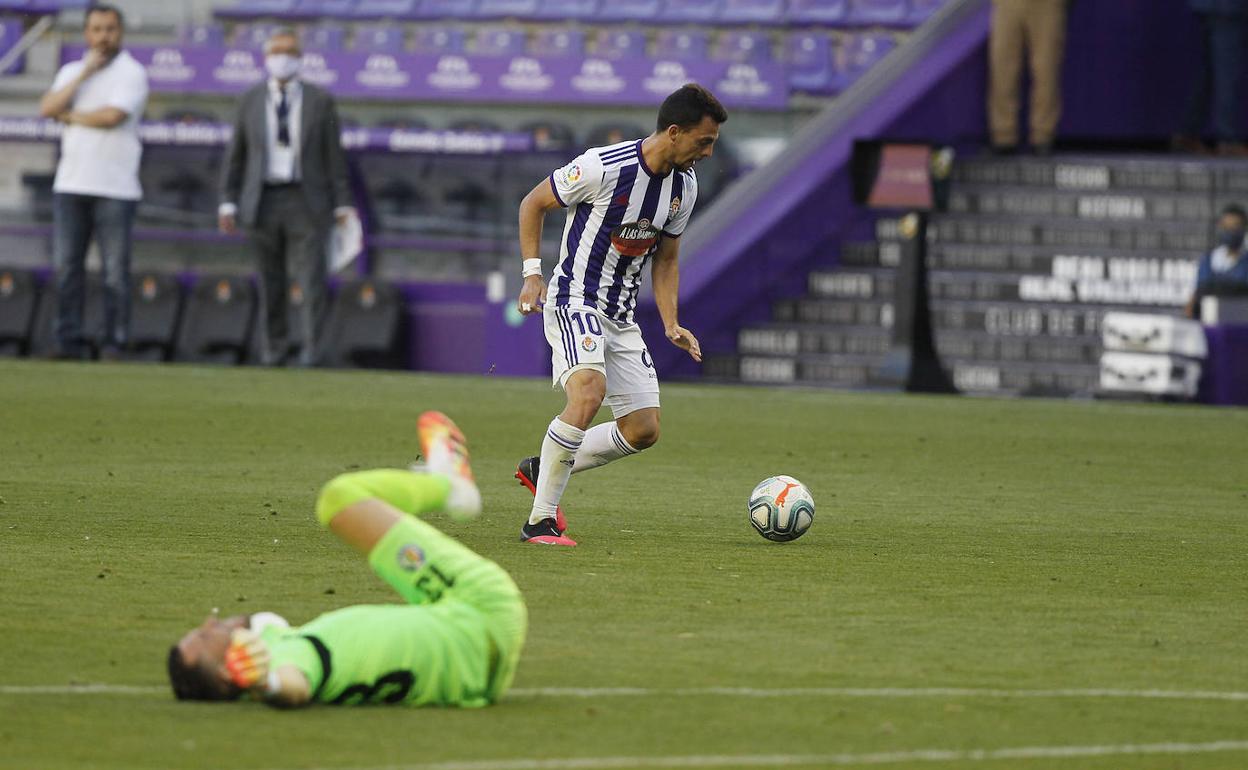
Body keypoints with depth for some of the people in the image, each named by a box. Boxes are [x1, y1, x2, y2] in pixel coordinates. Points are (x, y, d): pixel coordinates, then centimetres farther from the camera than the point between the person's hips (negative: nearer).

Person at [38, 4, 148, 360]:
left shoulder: (132, 73, -1)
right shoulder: (71, 72, 16)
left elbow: (112, 116, -16)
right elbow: (46, 108, 0)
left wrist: (68, 116, -1)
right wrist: (85, 73, -5)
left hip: (115, 187, -5)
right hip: (71, 184, 5)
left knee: (115, 270, -5)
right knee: (66, 265, 1)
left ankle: (114, 344, -2)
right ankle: (70, 341, 4)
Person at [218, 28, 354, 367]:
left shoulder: (320, 101, 2)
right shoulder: (251, 101, 6)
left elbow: (334, 156, 3)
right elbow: (235, 155, 8)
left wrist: (342, 204, 0)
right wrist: (228, 202, 3)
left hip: (306, 201, -2)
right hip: (262, 200, 2)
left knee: (311, 276, -9)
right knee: (271, 281, 6)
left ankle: (310, 349, -6)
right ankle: (274, 348, 15)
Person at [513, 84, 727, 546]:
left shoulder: (684, 187, 3)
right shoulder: (604, 166, -19)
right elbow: (533, 204, -6)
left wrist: (671, 324, 4)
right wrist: (532, 273, -13)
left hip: (621, 316, 8)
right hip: (574, 301, -8)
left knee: (644, 431, 3)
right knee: (589, 393, -31)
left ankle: (541, 470, 23)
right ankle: (541, 521, -24)